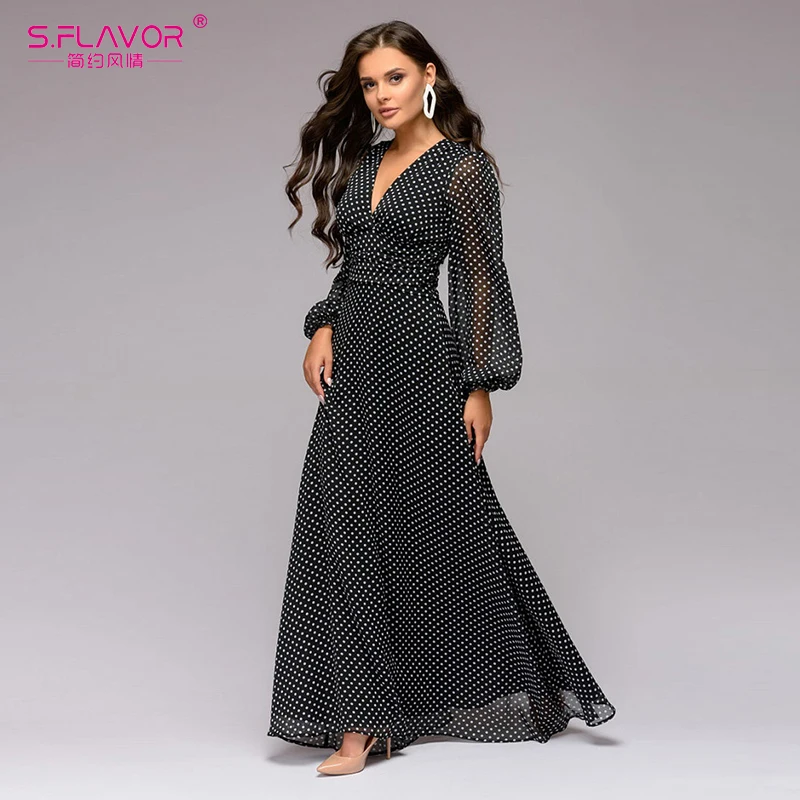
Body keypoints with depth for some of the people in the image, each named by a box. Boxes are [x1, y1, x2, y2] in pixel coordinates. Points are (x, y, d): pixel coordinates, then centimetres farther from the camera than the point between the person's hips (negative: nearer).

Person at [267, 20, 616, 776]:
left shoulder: (463, 168, -6)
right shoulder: (362, 161, 14)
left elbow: (481, 281, -8)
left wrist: (481, 385, -11)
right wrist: (323, 329, 2)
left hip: (416, 359, -7)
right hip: (352, 363, 7)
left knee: (443, 526, 2)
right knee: (348, 534, 3)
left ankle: (527, 689, 20)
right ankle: (365, 718, 12)